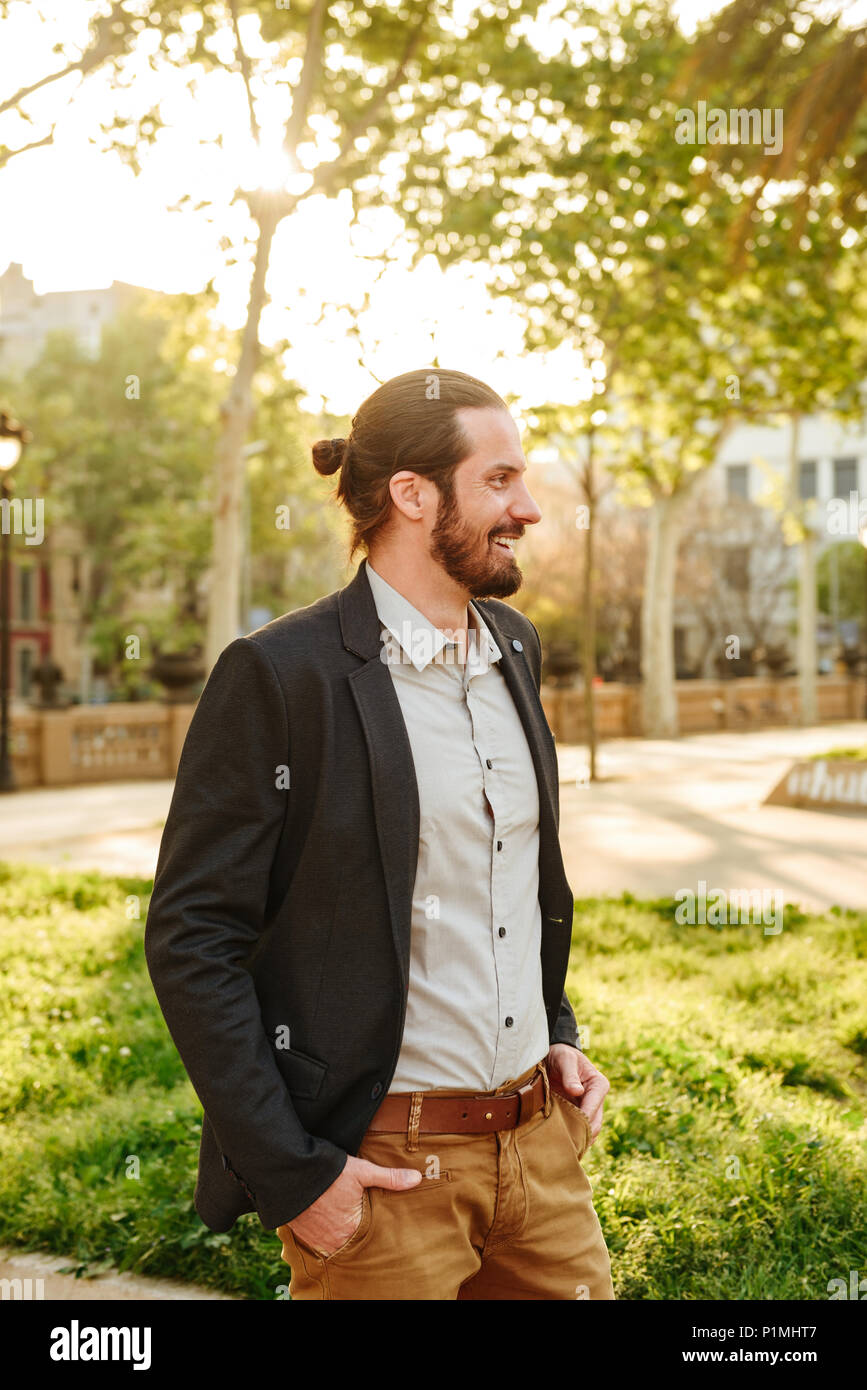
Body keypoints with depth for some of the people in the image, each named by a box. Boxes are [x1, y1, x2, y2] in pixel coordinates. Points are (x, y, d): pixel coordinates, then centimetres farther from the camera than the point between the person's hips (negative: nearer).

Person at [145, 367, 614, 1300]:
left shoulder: (514, 646, 8)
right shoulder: (280, 673, -14)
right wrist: (291, 1173, -15)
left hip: (541, 1142, 6)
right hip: (379, 1167, -6)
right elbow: (190, 938, -13)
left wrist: (557, 1032, 11)